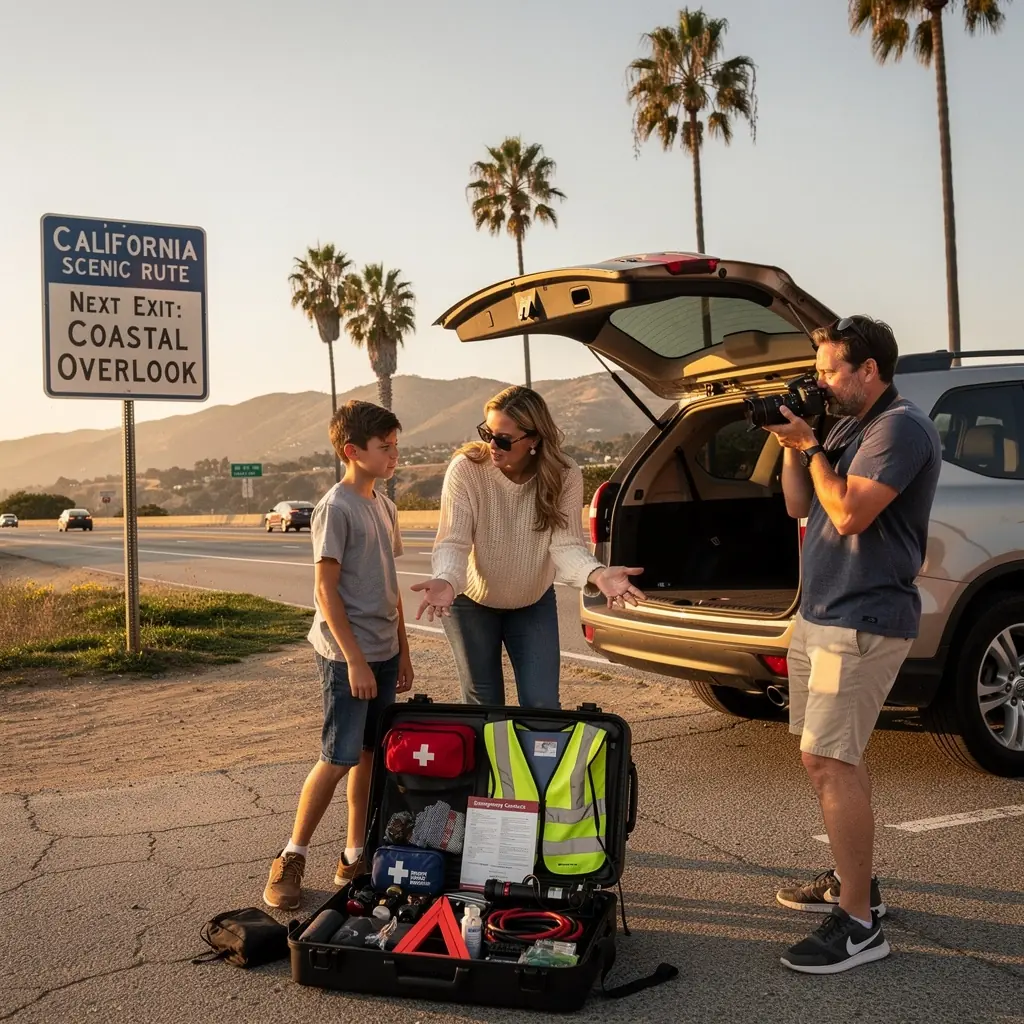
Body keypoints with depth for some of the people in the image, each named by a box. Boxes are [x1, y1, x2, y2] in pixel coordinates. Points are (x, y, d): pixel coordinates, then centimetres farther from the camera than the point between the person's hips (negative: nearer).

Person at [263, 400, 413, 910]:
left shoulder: (384, 506, 12)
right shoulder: (335, 507, -13)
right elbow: (326, 590, -15)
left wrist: (402, 652, 17)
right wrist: (355, 660, -18)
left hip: (383, 653, 8)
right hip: (348, 656, -8)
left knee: (371, 756, 11)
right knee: (339, 758, -4)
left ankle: (356, 858, 21)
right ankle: (291, 859, 10)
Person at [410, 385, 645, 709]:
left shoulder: (565, 476, -20)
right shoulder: (465, 469, -26)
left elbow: (566, 544, -23)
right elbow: (453, 541, -28)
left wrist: (597, 574, -45)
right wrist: (446, 580, -50)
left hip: (534, 604, 1)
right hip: (472, 601, -1)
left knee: (542, 705, 3)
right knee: (484, 704, 11)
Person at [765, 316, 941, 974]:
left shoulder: (901, 428, -13)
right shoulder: (848, 428, 16)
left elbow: (849, 513, -23)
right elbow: (801, 507, 16)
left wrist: (810, 446, -12)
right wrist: (792, 445, 3)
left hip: (862, 623, -10)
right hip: (821, 615, 10)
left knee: (828, 761, -12)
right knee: (836, 757, 16)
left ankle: (859, 925, -5)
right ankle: (854, 882, 29)